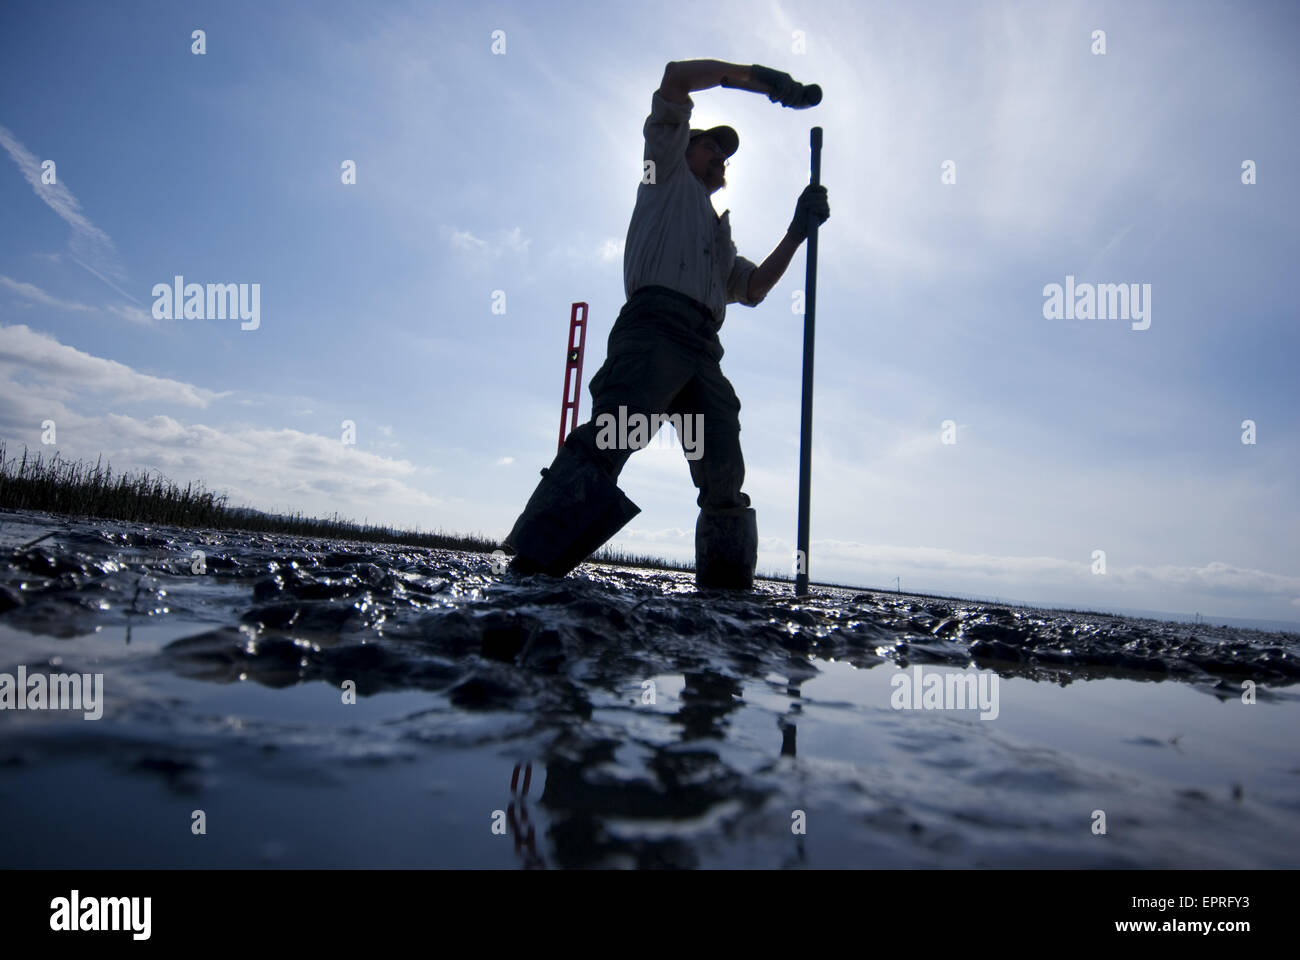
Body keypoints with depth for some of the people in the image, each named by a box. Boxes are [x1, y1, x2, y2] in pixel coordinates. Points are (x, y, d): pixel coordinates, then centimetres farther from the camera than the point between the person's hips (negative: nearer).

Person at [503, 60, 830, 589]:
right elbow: (677, 76, 17)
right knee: (607, 442, -26)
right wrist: (760, 78, 18)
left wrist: (797, 231, 23)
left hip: (703, 349, 7)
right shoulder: (667, 171, 25)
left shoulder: (719, 234, 40)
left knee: (725, 480, -1)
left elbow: (753, 288, 30)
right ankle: (528, 570, -33)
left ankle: (727, 595, 3)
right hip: (656, 324, -7)